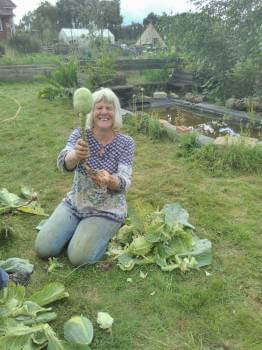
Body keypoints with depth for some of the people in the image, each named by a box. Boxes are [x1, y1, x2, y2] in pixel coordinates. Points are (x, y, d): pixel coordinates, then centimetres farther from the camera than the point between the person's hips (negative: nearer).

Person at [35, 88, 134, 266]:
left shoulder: (126, 142, -13)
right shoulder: (80, 134, -9)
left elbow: (124, 182, -20)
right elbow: (64, 164, -25)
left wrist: (110, 180, -45)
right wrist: (75, 154, -49)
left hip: (107, 210, -3)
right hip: (75, 203, 3)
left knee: (78, 257, -14)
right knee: (43, 249, -2)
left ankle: (106, 232, 13)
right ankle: (80, 228, 21)